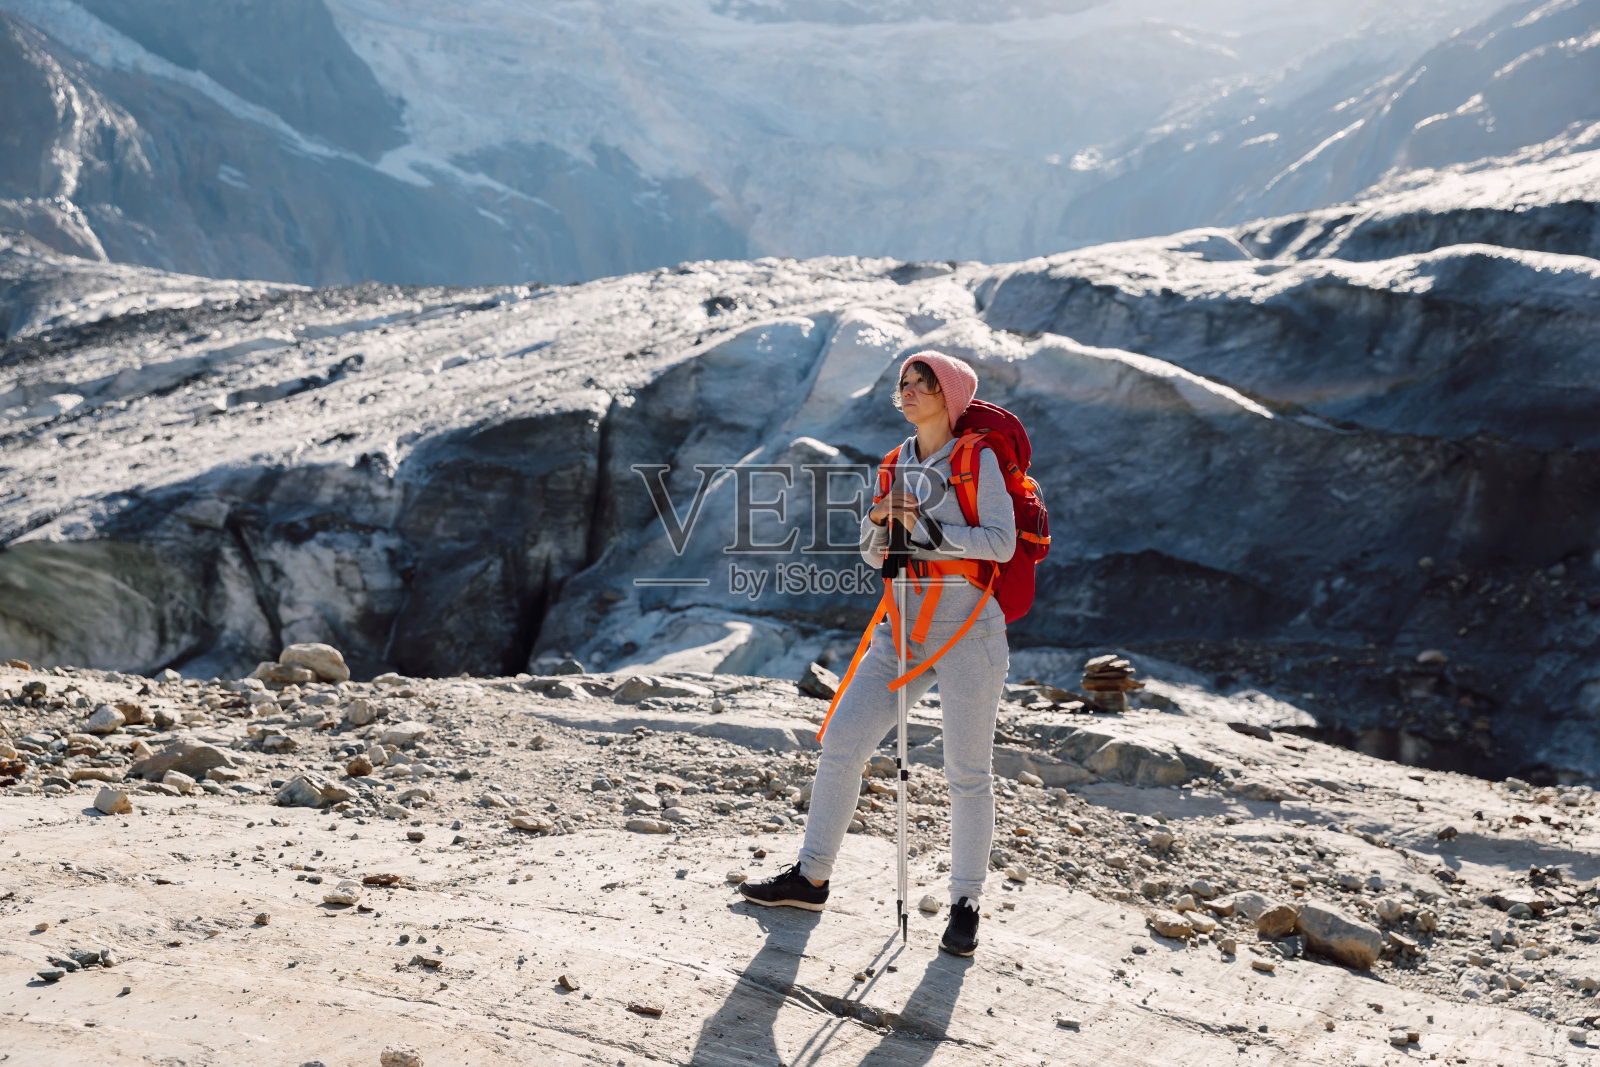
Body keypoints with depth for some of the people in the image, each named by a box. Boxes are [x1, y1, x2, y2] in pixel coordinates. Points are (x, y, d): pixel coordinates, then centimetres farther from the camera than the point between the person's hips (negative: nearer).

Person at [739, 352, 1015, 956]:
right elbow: (874, 554, 15)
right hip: (904, 632, 6)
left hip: (968, 634, -6)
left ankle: (966, 904, 16)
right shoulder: (899, 465, 13)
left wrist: (924, 528, -18)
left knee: (967, 774, 0)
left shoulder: (978, 460, -4)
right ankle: (811, 877, 16)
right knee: (840, 743, 2)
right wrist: (879, 527, -7)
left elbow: (1001, 543, -13)